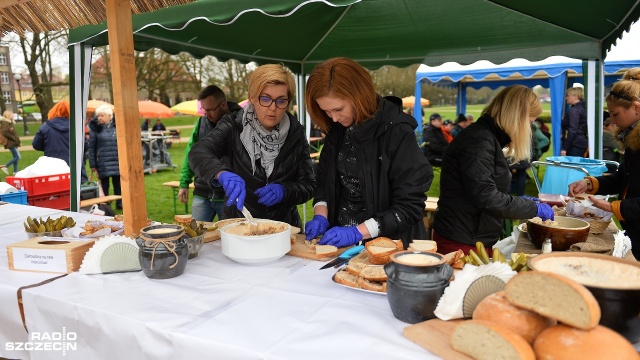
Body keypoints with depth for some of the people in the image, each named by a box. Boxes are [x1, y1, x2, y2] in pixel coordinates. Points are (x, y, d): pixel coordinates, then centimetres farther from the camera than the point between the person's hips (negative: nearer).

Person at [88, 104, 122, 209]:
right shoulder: (95, 128, -2)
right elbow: (91, 147, -1)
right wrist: (92, 164, -5)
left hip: (117, 161, 2)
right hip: (103, 163, -2)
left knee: (118, 183, 9)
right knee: (104, 184, 5)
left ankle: (119, 203, 22)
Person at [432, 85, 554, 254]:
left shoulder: (489, 138, 14)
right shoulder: (478, 140, -18)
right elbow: (485, 197, -26)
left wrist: (520, 201, 13)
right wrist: (534, 208, -17)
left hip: (476, 239, 10)